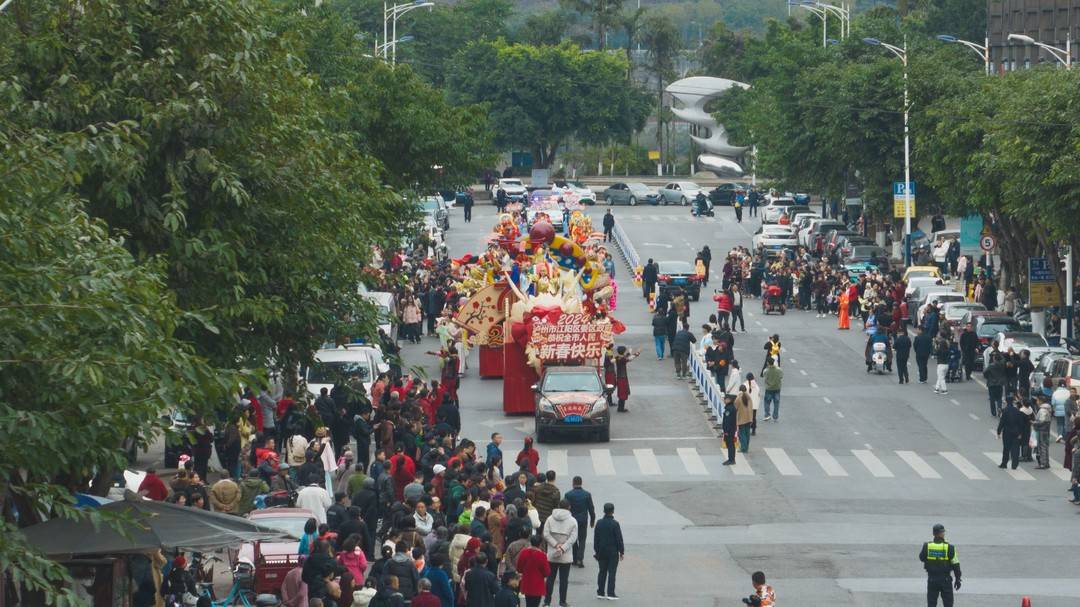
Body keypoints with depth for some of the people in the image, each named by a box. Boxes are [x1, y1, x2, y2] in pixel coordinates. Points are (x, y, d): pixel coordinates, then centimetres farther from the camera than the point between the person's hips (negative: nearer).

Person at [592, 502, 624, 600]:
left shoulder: (599, 523, 0)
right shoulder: (615, 524, -13)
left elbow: (596, 538, 6)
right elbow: (619, 539, -10)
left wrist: (596, 551, 15)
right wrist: (621, 551, -1)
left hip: (601, 552, 4)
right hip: (613, 551, -4)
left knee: (602, 572, 11)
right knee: (612, 572, 0)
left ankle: (600, 592, 11)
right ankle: (610, 593, -3)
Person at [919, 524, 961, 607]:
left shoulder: (927, 546, -7)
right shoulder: (949, 548, -11)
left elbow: (921, 558, 10)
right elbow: (955, 565, -7)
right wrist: (958, 579, 3)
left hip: (931, 579, 2)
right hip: (945, 579, -2)